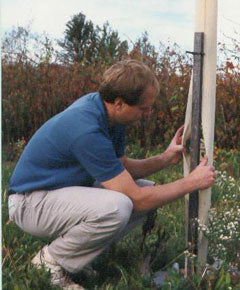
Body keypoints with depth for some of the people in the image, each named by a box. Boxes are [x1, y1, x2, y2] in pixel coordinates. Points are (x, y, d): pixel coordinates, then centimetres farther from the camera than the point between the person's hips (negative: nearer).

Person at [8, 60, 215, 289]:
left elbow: (122, 168, 9)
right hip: (31, 202, -10)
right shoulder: (87, 131, -32)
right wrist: (193, 182, -16)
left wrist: (165, 158, -5)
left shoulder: (109, 112, -4)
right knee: (117, 207, -35)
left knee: (148, 190, 3)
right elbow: (137, 200, -26)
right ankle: (50, 261, -9)